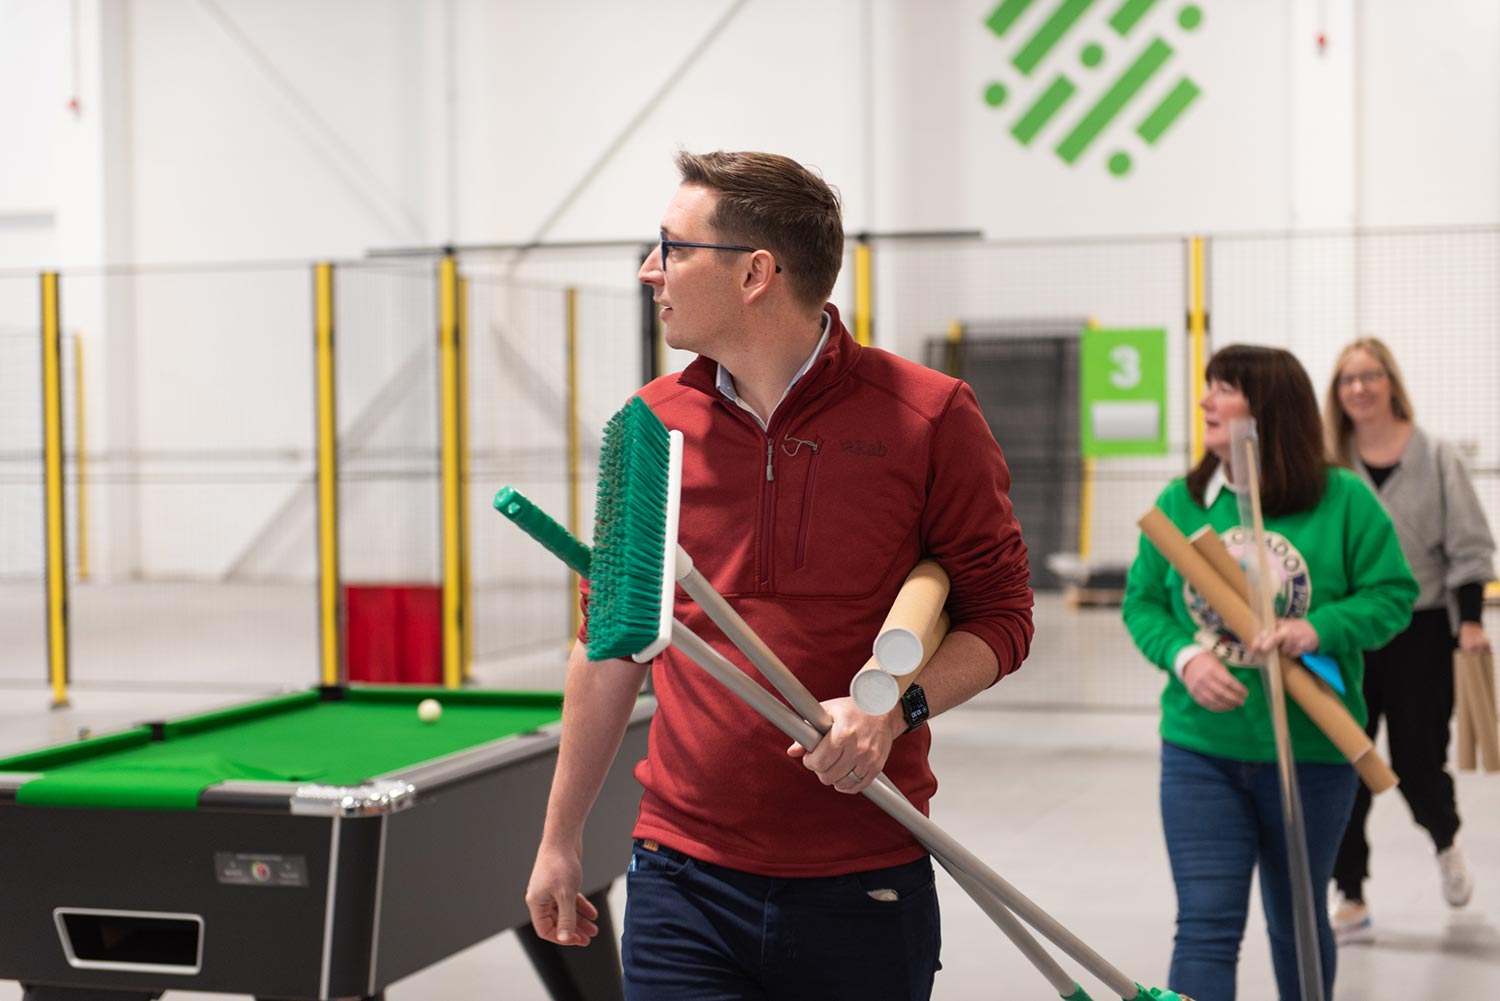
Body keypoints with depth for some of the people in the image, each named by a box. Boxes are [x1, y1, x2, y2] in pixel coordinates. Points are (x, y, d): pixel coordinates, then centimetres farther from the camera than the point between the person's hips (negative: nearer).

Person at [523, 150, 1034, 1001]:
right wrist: (561, 838, 15)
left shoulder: (929, 418, -6)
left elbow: (1002, 615, 1)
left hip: (865, 893, -2)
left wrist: (896, 708, -18)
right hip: (683, 888, 2)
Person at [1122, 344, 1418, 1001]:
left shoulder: (1343, 501, -7)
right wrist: (1183, 656, -15)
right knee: (1206, 926, -5)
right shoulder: (1179, 502, 0)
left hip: (1310, 753, -1)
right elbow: (1142, 601, 5)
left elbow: (1394, 594, -5)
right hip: (1200, 753, 1)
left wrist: (1320, 628, -23)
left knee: (1296, 921, 17)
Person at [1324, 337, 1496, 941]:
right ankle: (1350, 899, 9)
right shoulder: (1327, 466, 2)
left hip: (1420, 635, -1)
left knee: (1418, 766, 2)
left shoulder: (1436, 459, 0)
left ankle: (1445, 842, 37)